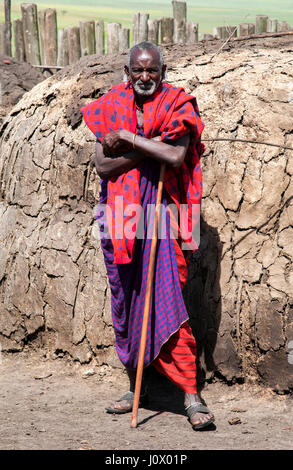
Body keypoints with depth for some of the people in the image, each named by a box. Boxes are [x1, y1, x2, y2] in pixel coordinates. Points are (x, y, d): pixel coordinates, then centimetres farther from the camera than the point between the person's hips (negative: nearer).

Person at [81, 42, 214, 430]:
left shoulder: (177, 107, -2)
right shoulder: (110, 109, 6)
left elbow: (176, 156, -18)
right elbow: (103, 165, -4)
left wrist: (128, 138, -13)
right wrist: (150, 145, -13)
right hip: (121, 216, 4)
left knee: (166, 301, -12)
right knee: (126, 303, 9)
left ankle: (191, 395, -10)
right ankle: (136, 387, 22)